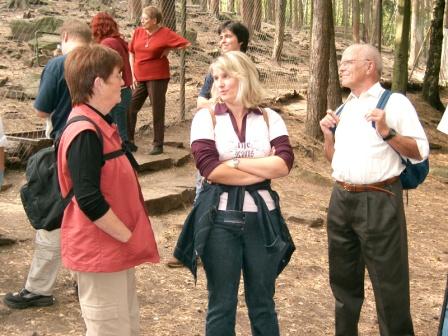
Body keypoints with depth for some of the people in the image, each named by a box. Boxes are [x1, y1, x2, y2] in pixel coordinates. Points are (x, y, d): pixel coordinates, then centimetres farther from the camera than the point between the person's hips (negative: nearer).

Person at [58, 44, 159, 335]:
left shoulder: (101, 125, 9)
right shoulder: (85, 133, -22)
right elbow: (90, 201, -27)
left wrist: (131, 236, 11)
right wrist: (129, 238, -17)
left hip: (115, 246, 10)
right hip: (100, 250, -10)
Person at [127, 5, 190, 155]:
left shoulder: (165, 33, -9)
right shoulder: (138, 32, 5)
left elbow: (186, 44, -13)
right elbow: (131, 53, 12)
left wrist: (168, 50, -6)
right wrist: (133, 74, 5)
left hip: (157, 78, -5)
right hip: (139, 79, 5)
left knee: (157, 112, 1)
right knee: (130, 109, 5)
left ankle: (158, 145, 10)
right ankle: (129, 142, 17)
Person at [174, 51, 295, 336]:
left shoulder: (270, 118, 3)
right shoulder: (206, 117, -2)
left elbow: (284, 164, -10)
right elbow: (210, 169, -15)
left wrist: (235, 162, -13)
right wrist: (265, 169, -11)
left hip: (262, 218, 2)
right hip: (220, 219, -1)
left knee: (263, 303, 14)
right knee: (222, 305, 10)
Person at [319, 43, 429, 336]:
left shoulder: (395, 103, -5)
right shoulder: (344, 109, 16)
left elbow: (420, 153, -9)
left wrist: (387, 132, -20)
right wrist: (329, 135, 6)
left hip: (379, 201, -7)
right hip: (341, 200, 7)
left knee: (389, 283, -2)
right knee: (343, 277, 18)